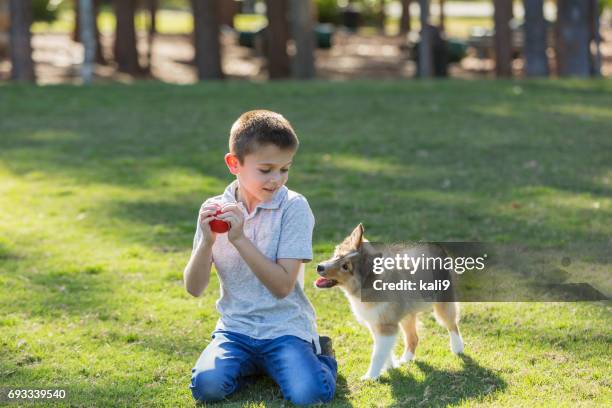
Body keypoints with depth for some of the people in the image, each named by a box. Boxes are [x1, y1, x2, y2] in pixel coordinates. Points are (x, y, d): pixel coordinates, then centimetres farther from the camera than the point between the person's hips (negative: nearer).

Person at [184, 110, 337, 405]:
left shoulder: (294, 207, -9)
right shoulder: (214, 210, 1)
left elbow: (283, 286, -16)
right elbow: (194, 288, -2)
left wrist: (239, 238, -23)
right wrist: (207, 241, -19)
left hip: (285, 327, -2)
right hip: (235, 327, 2)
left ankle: (321, 356, 9)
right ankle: (254, 364, 8)